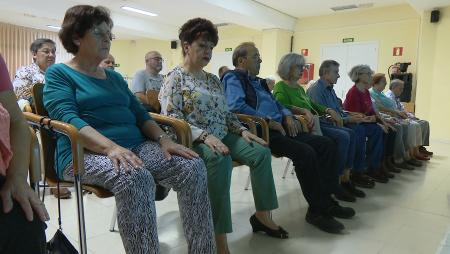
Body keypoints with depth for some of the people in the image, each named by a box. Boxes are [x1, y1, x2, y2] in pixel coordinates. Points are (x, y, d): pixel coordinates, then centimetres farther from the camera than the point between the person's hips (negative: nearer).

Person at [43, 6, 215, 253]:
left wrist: (164, 139, -3)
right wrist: (111, 147, -29)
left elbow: (140, 115, 17)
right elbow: (68, 119, -12)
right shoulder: (58, 73, 5)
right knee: (134, 177, -39)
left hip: (135, 146, 6)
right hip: (86, 153, -5)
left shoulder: (114, 77, 23)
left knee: (193, 167, -19)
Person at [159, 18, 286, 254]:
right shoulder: (175, 78, -3)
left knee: (261, 152, -12)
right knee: (221, 160, -37)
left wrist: (242, 130, 1)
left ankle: (262, 215, 4)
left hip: (221, 136, 7)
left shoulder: (213, 79, 19)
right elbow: (171, 118, -15)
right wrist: (205, 136, -27)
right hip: (194, 141, -7)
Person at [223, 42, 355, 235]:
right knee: (305, 152, -28)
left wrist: (287, 116, 9)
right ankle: (317, 210, -11)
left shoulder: (258, 82, 27)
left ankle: (326, 199, 3)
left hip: (280, 128, 10)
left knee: (327, 144, -1)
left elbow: (275, 103, 32)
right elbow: (236, 106, -19)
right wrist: (268, 121, -16)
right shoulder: (233, 78, -1)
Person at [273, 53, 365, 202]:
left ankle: (345, 179, -3)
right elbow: (282, 106, -21)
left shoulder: (299, 87, 25)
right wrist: (304, 111, -31)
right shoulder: (281, 87, -2)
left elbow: (312, 105, 28)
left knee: (350, 133, -6)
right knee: (343, 137, -23)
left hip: (316, 121, 9)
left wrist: (329, 110, 11)